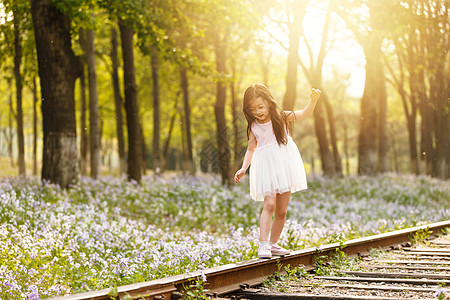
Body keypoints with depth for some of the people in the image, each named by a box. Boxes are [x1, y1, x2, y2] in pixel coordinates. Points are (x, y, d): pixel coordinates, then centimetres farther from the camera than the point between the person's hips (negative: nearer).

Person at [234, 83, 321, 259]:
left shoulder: (281, 117, 1)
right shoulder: (254, 127, 2)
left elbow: (304, 114, -6)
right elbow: (251, 148, 9)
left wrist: (313, 101, -24)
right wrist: (244, 168, -2)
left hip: (285, 165, 2)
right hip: (266, 167, -1)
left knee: (282, 211, 5)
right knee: (269, 204, -18)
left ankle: (273, 244, 17)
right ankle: (264, 244, -20)